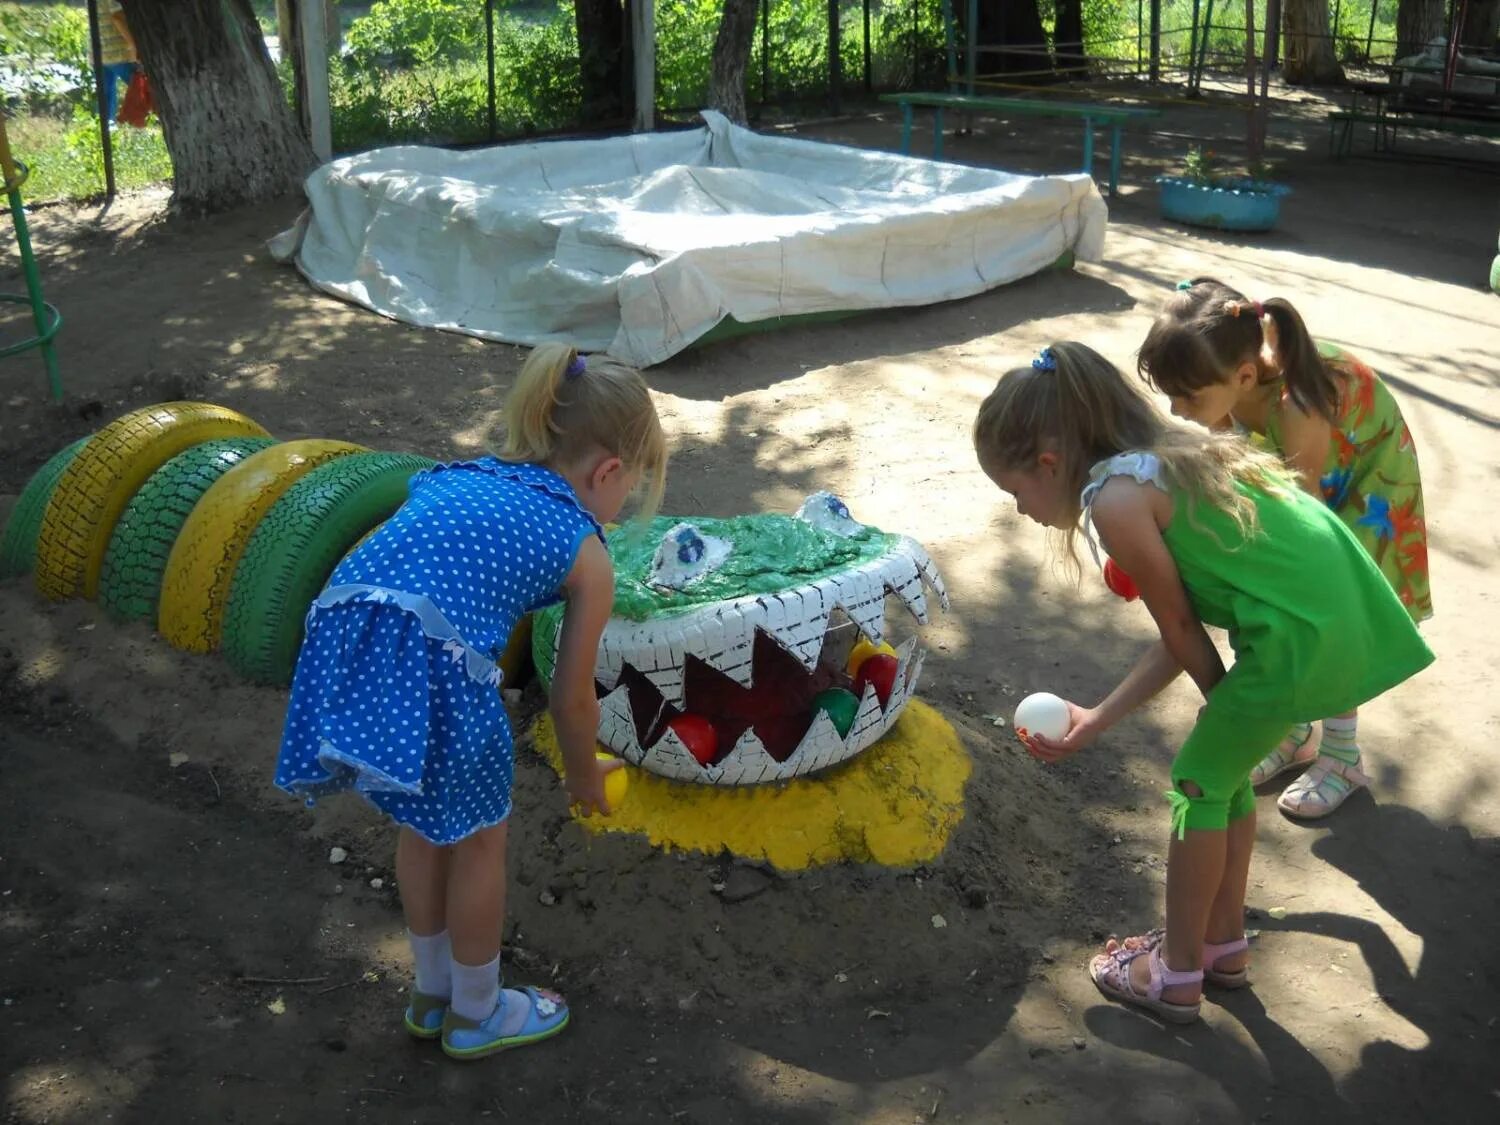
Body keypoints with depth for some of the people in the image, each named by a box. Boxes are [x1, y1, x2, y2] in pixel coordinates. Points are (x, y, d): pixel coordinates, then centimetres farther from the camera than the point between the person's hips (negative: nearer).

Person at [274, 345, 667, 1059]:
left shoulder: (459, 476, 28)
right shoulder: (586, 553, 15)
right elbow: (571, 699, 21)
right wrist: (584, 776, 40)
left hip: (343, 636, 6)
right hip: (435, 657, -6)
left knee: (424, 824, 30)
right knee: (478, 838, 22)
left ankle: (432, 993, 50)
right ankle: (477, 1014, 42)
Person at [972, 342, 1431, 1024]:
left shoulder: (1116, 499, -14)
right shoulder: (1164, 456, 14)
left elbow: (1182, 631, -5)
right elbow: (1182, 637, 16)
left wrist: (1223, 704, 13)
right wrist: (1095, 722, 18)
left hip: (1305, 636, -9)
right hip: (1345, 613, 9)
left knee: (1201, 780, 9)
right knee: (1223, 767, 22)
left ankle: (1178, 974, 24)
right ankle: (1223, 941, 38)